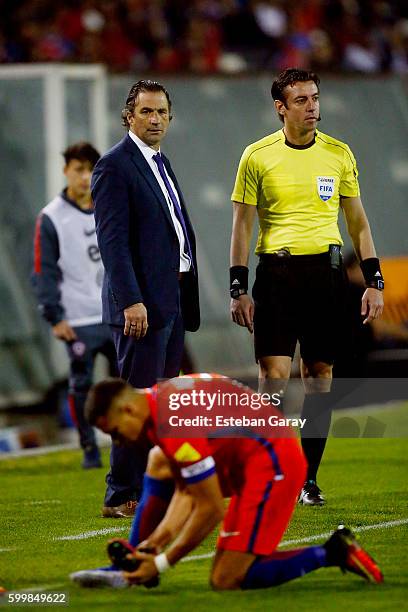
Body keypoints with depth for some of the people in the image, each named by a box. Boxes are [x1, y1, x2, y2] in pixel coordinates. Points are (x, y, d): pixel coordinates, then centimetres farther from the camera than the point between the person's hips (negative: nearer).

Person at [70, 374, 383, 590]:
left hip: (270, 465, -11)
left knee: (226, 581, -10)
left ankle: (333, 553, -6)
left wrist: (162, 563, -15)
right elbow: (186, 491, 8)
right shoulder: (158, 399, 5)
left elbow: (211, 510, -21)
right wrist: (157, 539, -3)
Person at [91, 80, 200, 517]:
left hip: (174, 299, 9)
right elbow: (112, 239, -16)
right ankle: (123, 493, -4)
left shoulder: (161, 163, 18)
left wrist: (186, 296, 17)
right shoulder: (115, 166, -10)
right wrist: (131, 301, -23)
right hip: (143, 301, -9)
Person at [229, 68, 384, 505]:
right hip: (276, 272, -2)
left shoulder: (339, 153, 7)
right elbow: (242, 225, 3)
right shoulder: (257, 156, 0)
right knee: (273, 376, -9)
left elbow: (357, 222, 13)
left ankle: (308, 478, 11)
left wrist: (374, 281, 6)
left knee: (320, 376, 4)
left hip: (326, 272, 2)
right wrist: (238, 290, -3)